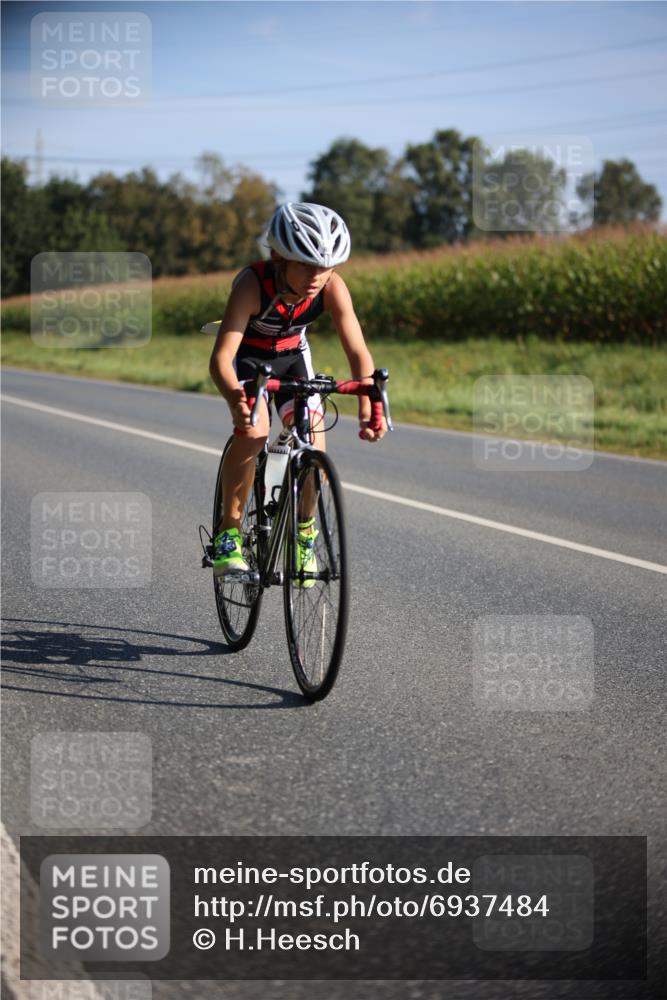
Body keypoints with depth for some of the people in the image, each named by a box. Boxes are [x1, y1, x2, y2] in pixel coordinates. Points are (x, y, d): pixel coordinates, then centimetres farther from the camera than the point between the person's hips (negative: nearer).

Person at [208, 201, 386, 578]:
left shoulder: (333, 287, -29)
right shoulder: (253, 283, -37)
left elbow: (359, 352, -30)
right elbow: (221, 357, -44)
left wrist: (368, 406, -47)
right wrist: (235, 397, -65)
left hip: (292, 355, 3)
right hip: (246, 354, -3)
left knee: (314, 445, -14)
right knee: (253, 431, -29)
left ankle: (304, 529, 14)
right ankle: (229, 529, -11)